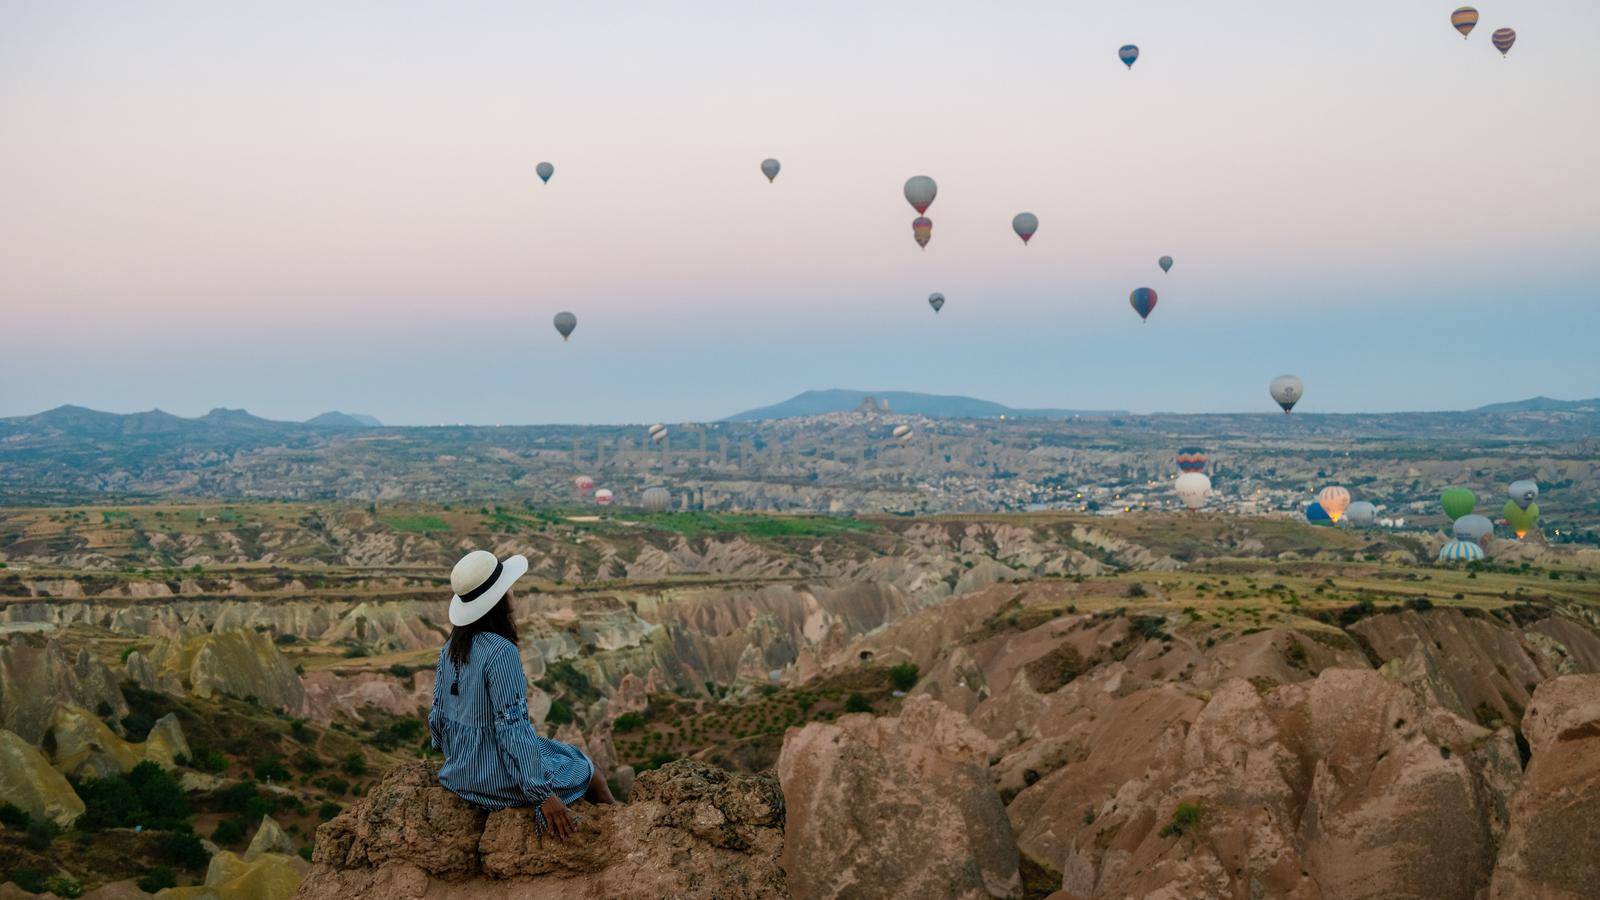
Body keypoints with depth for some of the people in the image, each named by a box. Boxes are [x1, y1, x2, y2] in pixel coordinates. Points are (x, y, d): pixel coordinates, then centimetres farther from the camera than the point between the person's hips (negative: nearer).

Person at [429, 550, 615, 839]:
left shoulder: (452, 647, -1)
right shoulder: (501, 652, -26)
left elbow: (438, 713, 8)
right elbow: (513, 726, -27)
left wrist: (453, 754, 26)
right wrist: (543, 795, -22)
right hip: (497, 780, -8)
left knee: (569, 755, 29)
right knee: (589, 771, 16)